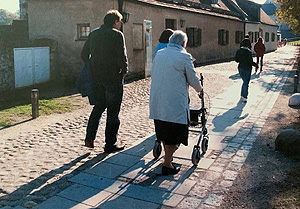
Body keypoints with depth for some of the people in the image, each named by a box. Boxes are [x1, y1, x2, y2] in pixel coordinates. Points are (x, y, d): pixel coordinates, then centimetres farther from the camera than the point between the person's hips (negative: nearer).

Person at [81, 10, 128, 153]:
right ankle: (110, 144, 11)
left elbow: (84, 54, 12)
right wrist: (124, 70, -2)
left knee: (98, 106, 21)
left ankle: (89, 138, 16)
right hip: (113, 78, -6)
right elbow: (122, 56, -18)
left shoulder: (93, 34, 10)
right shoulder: (117, 35, -10)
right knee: (113, 111, 4)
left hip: (96, 77, 6)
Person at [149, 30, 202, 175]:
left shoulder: (159, 54, 11)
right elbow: (193, 79, -1)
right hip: (175, 102, -6)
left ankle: (168, 156, 34)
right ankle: (167, 165, 8)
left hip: (157, 102, 7)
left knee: (163, 132, 19)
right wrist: (199, 89, 21)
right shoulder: (184, 56, -7)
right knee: (173, 135, 3)